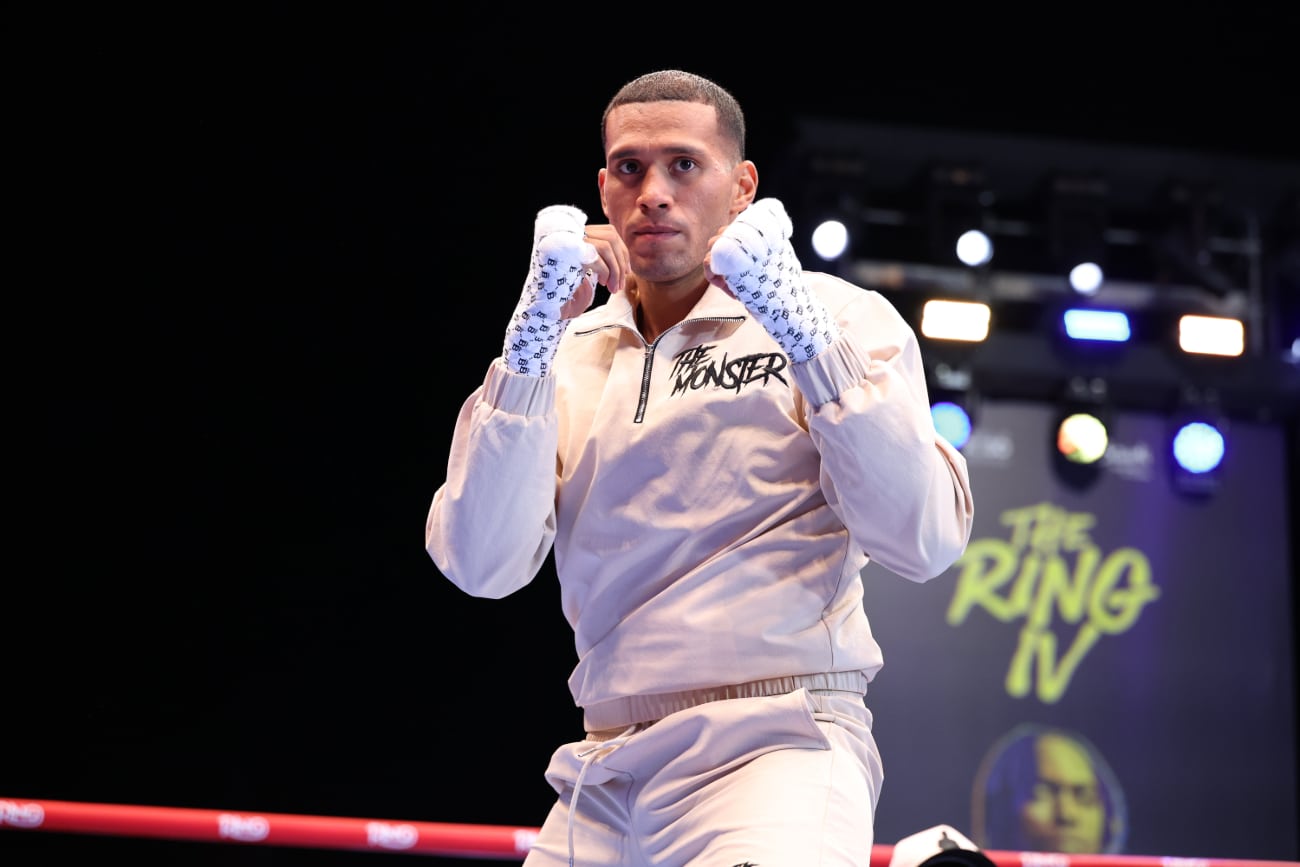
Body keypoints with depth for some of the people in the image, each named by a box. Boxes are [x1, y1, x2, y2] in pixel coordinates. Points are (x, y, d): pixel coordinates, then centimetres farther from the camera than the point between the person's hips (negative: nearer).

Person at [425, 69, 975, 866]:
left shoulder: (840, 318, 3)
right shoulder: (566, 357, 12)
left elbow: (924, 541, -10)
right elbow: (480, 565, -2)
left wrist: (801, 331, -14)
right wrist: (534, 336, -8)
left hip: (776, 748, -4)